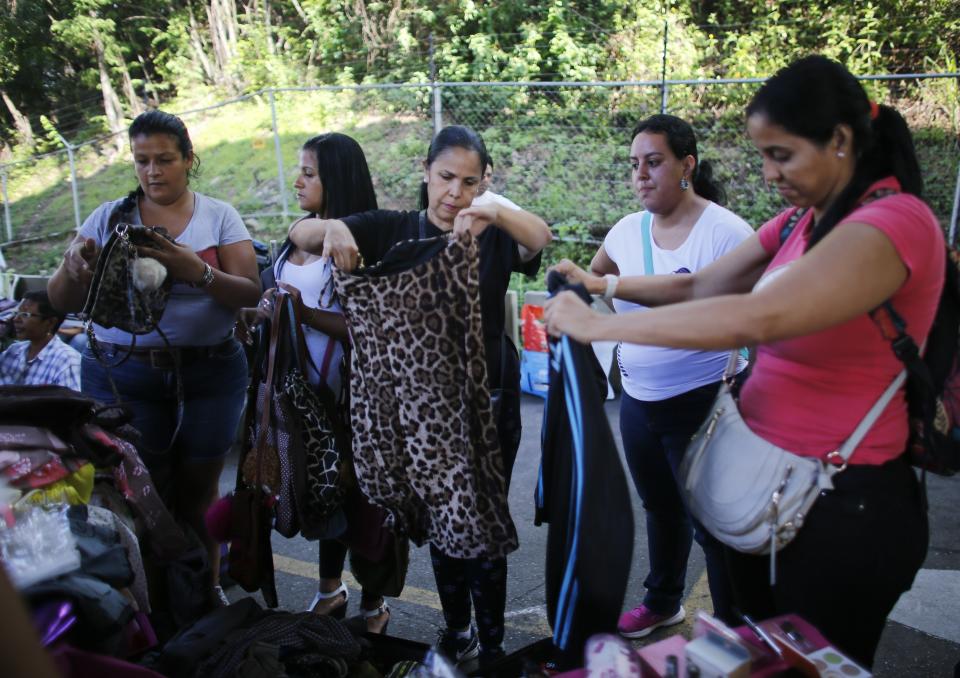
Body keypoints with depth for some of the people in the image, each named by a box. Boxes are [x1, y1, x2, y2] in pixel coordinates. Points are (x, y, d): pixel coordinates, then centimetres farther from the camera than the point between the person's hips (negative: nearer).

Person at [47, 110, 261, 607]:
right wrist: (74, 267, -19)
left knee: (198, 492, 8)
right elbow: (62, 301, 3)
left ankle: (206, 590, 29)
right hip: (122, 374, 1)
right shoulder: (110, 217, 6)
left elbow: (250, 293, -6)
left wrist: (196, 271, -25)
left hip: (209, 373, 0)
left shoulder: (219, 216, 3)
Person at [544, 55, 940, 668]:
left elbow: (754, 317, -33)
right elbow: (700, 287, 9)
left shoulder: (894, 221, -21)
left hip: (845, 504, -7)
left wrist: (598, 326, -27)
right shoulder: (801, 222, 6)